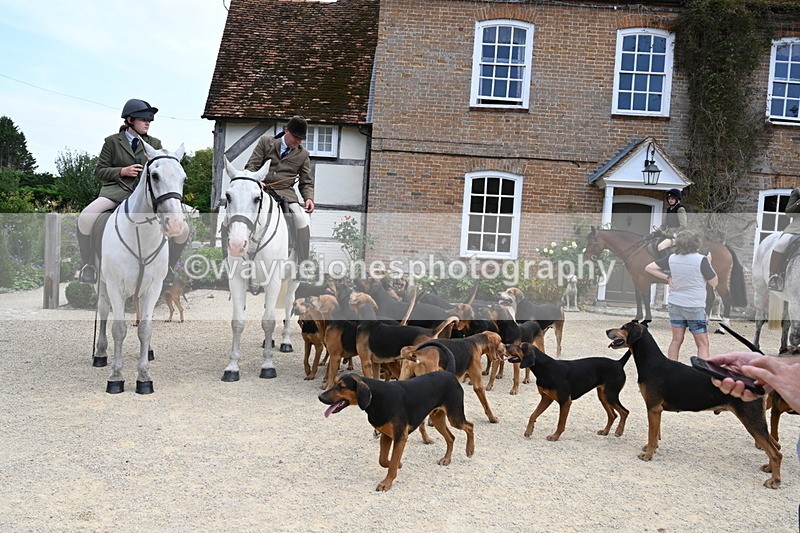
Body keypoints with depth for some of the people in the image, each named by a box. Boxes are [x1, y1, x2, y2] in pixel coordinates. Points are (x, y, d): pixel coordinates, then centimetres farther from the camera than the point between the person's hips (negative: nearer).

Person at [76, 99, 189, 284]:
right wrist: (123, 171, -10)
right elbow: (100, 171, 8)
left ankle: (168, 266, 9)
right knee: (85, 217, -30)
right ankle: (88, 264, -7)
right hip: (116, 191, -1)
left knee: (182, 230, -18)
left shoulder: (155, 144, 13)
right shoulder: (112, 141, 8)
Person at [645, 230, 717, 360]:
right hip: (695, 307, -4)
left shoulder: (672, 259, -2)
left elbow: (649, 267, 5)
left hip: (675, 304, 5)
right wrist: (709, 264, 5)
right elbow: (714, 282, -6)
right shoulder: (701, 260, -15)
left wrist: (667, 277, 4)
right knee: (702, 344, 4)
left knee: (676, 340, 13)